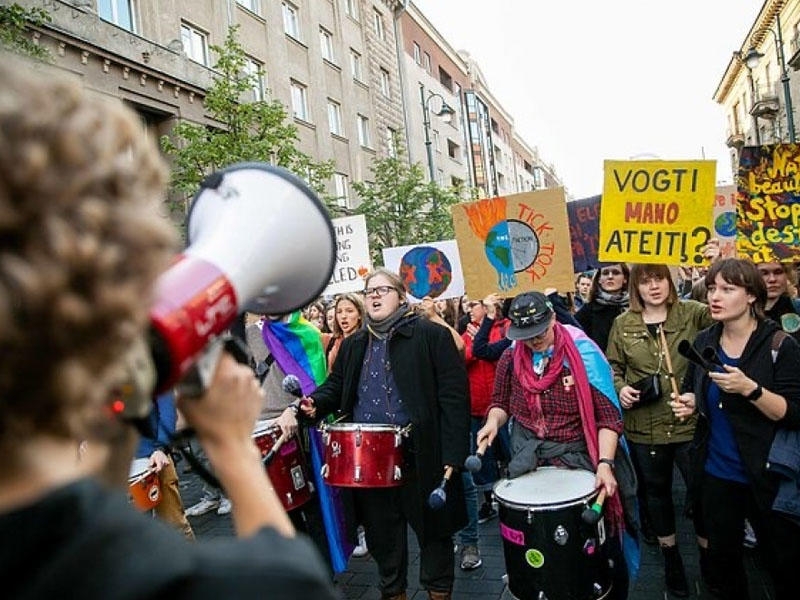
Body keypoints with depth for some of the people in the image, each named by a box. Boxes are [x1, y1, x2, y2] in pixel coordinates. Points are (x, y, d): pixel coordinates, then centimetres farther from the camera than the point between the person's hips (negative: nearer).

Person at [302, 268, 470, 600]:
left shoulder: (432, 335, -6)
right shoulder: (354, 344, 12)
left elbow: (454, 396, -11)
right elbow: (336, 385, 17)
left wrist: (452, 454, -17)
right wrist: (316, 401, -6)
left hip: (419, 455, -4)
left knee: (431, 527, 13)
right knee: (381, 532, 17)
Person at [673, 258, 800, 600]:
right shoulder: (704, 342, 0)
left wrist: (750, 389, -32)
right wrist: (688, 403, -8)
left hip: (769, 476, -4)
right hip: (716, 472, 4)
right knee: (722, 555, 20)